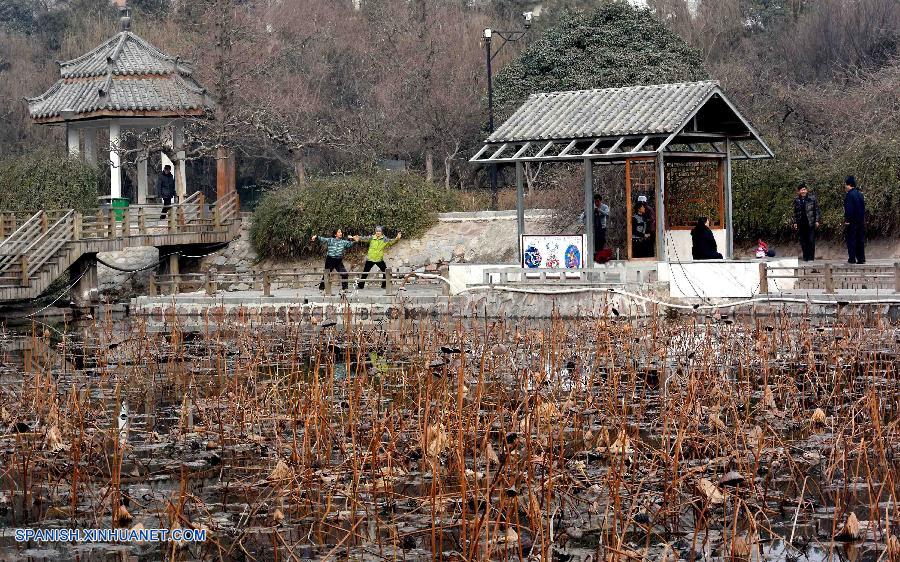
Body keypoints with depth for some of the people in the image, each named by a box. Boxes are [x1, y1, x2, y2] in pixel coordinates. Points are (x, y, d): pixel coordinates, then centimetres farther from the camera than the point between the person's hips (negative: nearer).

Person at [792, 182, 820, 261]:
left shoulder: (812, 198, 0)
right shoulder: (796, 200, 9)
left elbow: (817, 210, 2)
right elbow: (795, 212, 15)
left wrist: (817, 221, -3)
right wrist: (795, 222, 9)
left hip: (810, 223, -3)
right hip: (801, 224, 3)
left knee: (811, 240, -5)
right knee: (803, 241, 5)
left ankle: (811, 257, -1)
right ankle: (805, 257, 12)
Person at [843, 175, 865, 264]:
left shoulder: (849, 194, -13)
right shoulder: (860, 193, 11)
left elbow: (848, 209, -17)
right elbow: (863, 206, 15)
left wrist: (847, 220, -14)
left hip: (852, 221, -7)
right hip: (861, 220, 7)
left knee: (851, 240, -3)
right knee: (860, 240, 10)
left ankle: (852, 259, -4)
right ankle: (861, 258, 11)